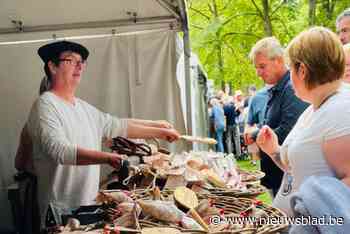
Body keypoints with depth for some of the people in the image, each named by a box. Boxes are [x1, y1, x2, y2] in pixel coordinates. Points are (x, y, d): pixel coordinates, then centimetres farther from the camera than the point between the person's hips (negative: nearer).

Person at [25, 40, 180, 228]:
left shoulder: (83, 107, 12)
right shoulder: (46, 105, -13)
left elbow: (119, 126, 16)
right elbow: (60, 150, -26)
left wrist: (159, 132, 12)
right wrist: (107, 158, -35)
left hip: (89, 204, 7)